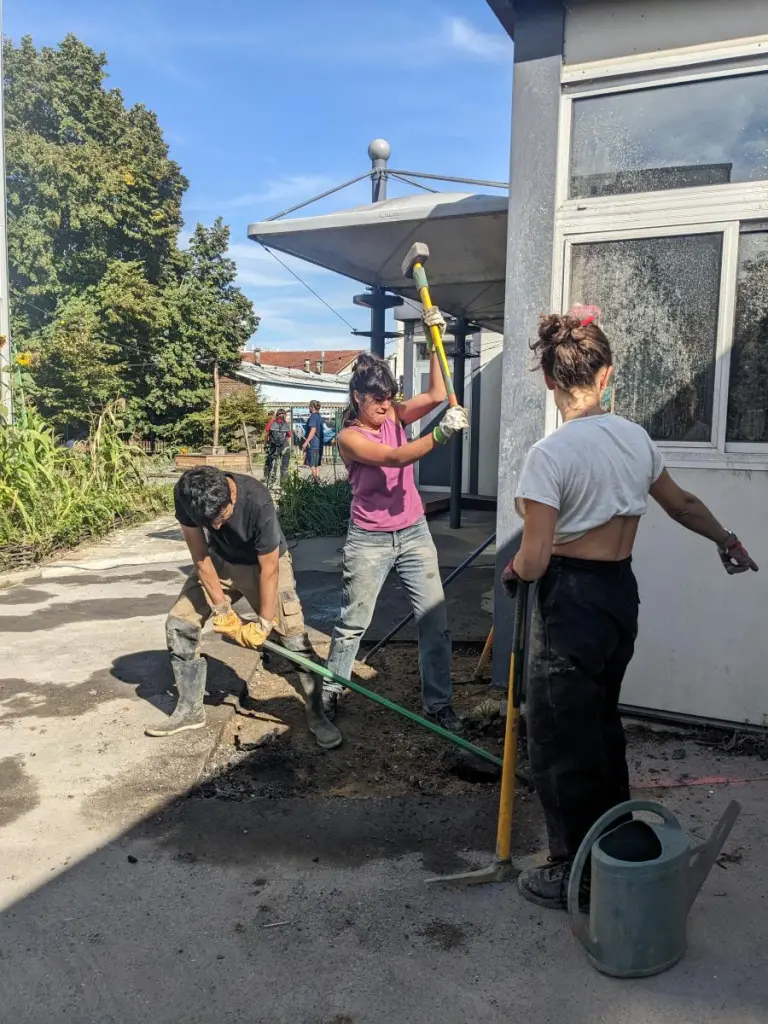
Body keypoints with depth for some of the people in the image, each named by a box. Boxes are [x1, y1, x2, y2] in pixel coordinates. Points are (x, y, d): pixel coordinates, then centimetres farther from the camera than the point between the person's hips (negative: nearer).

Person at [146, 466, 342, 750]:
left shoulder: (257, 502, -38)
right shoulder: (184, 494, -27)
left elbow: (269, 569, -27)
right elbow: (200, 556, -16)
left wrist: (264, 624, -20)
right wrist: (221, 608, -15)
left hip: (265, 563, -4)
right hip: (218, 562, 4)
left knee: (294, 637, -13)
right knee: (178, 623, -3)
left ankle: (317, 715, 2)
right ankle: (190, 710, 11)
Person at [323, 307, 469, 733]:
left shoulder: (394, 415, 3)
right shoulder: (349, 437, -13)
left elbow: (436, 395, -9)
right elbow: (397, 457, -28)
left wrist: (434, 343, -14)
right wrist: (441, 434, -40)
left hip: (414, 533, 5)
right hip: (369, 541, -4)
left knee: (435, 621, 2)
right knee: (352, 623, 8)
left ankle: (439, 703, 13)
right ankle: (329, 694, 27)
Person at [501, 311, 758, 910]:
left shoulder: (550, 454, -19)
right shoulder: (637, 437, 2)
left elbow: (534, 561, -20)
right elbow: (683, 504, 17)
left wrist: (512, 569, 3)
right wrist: (726, 539, 35)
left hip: (570, 606, -7)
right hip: (622, 596, 7)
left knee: (560, 742, 9)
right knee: (601, 726, 23)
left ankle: (578, 875, 24)